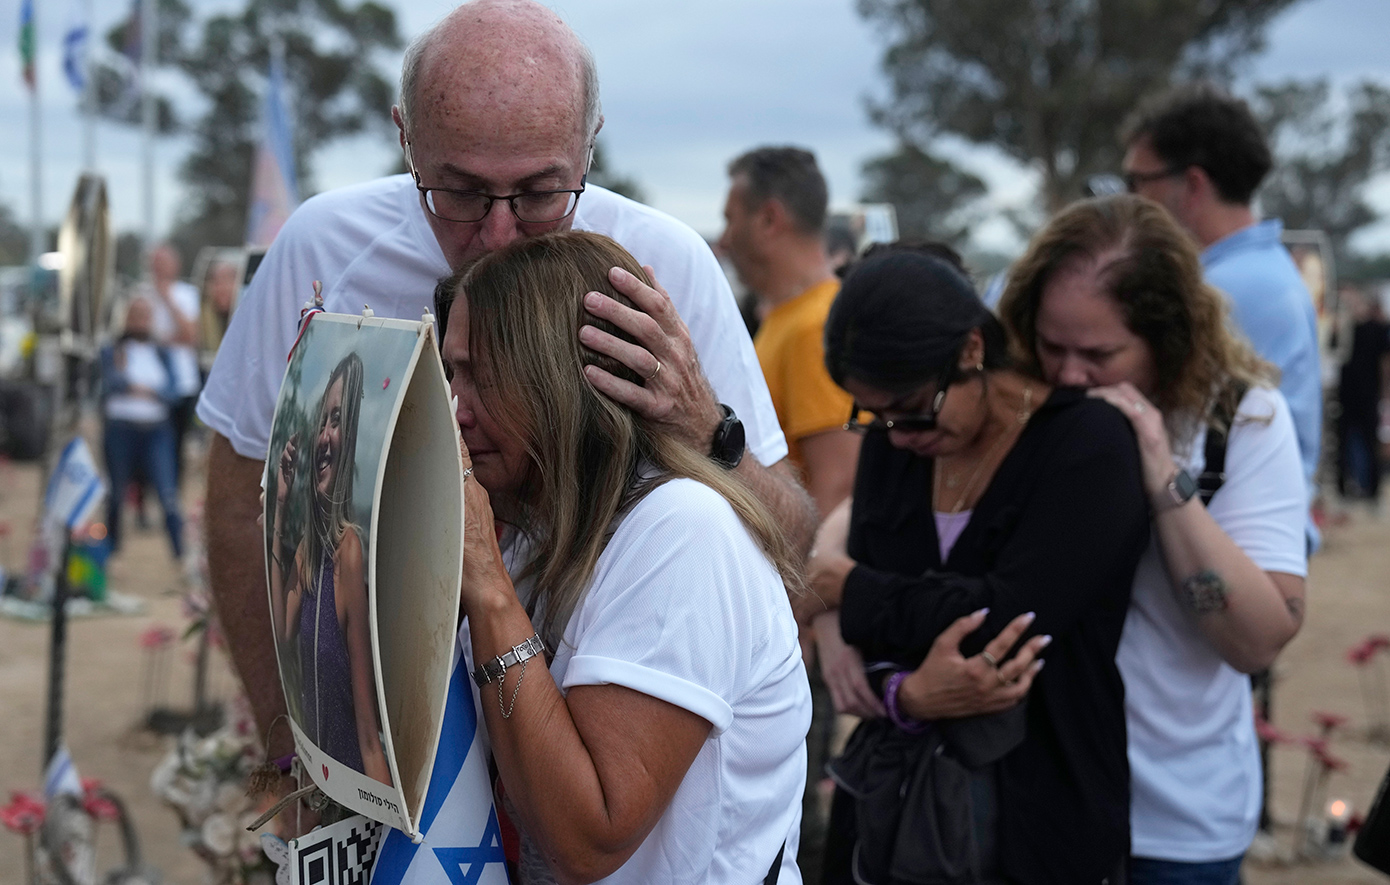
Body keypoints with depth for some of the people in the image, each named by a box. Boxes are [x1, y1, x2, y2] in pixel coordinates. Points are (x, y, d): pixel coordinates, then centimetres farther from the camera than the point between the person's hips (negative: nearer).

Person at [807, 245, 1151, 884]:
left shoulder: (1089, 444, -14)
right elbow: (865, 632, 2)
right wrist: (906, 693, -21)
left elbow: (1008, 615, -24)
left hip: (1041, 818, -5)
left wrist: (846, 585, -11)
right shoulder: (889, 444, 3)